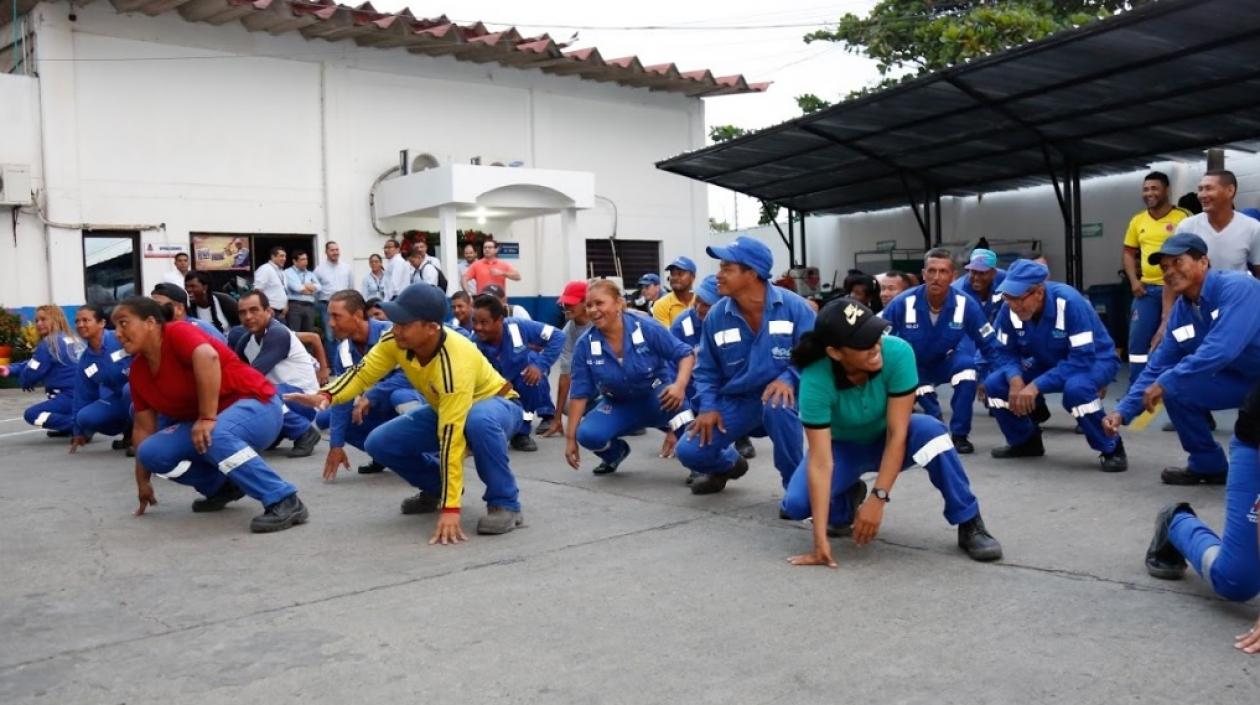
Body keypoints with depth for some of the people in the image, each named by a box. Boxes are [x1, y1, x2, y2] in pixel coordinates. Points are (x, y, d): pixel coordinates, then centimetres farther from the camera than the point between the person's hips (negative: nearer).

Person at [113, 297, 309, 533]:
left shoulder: (177, 332, -15)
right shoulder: (138, 371, 8)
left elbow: (207, 356, -37)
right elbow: (143, 427, 12)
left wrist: (207, 418, -38)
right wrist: (143, 482, 14)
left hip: (254, 405, -8)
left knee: (215, 436, -38)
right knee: (151, 452, -5)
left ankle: (285, 502, -35)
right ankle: (222, 486, 15)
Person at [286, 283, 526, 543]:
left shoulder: (455, 366, -39)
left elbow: (451, 439, -40)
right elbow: (362, 372, -11)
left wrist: (450, 508, -38)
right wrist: (327, 396, -34)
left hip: (496, 404, -7)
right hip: (444, 408, 7)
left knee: (478, 420, -43)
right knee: (380, 443, -9)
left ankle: (505, 504, -23)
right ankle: (436, 489, 14)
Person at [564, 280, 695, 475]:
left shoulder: (647, 328, -19)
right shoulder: (585, 345, -12)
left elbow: (686, 354, -14)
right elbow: (579, 393, -7)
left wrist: (680, 385, -34)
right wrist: (570, 437, -8)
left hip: (657, 398, -3)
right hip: (619, 405, 3)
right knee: (588, 435, -24)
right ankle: (615, 453, 11)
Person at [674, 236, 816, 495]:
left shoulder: (793, 306, -15)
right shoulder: (715, 316, -5)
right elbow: (706, 370, 6)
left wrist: (788, 379, -31)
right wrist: (707, 407, -8)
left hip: (779, 395, -3)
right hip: (736, 400, 4)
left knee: (777, 406, -41)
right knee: (690, 451, -12)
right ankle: (728, 463, 27)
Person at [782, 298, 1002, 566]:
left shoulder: (897, 353, -32)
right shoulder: (815, 381, -33)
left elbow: (897, 434, -29)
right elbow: (821, 461, -35)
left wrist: (878, 499, -34)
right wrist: (820, 539, -39)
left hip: (886, 440, 0)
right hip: (842, 448, 0)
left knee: (930, 430, -34)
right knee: (796, 504, -25)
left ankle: (970, 525, -15)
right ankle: (848, 499, 10)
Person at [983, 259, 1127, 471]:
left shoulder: (1069, 303, -33)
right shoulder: (1009, 309, -18)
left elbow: (1082, 360, -34)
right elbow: (1006, 353, -8)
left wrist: (1036, 386, -40)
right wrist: (1015, 379, -31)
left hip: (1094, 360, -5)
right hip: (1048, 362, 6)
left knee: (1075, 389, -39)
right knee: (994, 384, -14)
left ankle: (1112, 449, -12)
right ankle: (1026, 441, 13)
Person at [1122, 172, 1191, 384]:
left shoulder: (1183, 218, -5)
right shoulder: (1137, 221, 9)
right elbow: (1129, 253, 17)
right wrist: (1134, 280, 3)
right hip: (1147, 289, 4)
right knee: (1138, 341, 3)